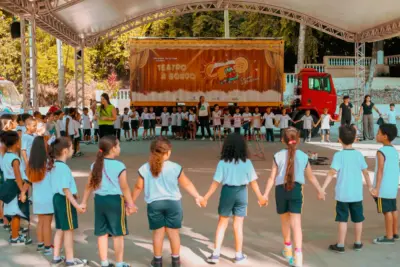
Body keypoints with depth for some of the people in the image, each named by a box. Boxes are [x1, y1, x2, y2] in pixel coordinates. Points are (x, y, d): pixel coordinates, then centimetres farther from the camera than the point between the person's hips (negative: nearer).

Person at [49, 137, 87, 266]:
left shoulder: (53, 165, 7)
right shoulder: (63, 167, -22)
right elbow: (65, 189, -24)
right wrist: (76, 205, -23)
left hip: (57, 198, 9)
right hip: (66, 200, -9)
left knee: (60, 229, 18)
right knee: (68, 230, 2)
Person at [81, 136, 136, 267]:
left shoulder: (95, 165, 3)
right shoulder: (119, 166, -13)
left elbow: (89, 186, 7)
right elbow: (125, 188, -11)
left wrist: (84, 202, 16)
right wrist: (130, 204, -3)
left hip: (99, 200, 5)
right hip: (115, 200, -5)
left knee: (102, 233, 13)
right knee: (118, 234, 7)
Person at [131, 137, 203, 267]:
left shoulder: (144, 169, -6)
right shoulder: (175, 167, -7)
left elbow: (138, 187, 2)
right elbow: (187, 184, 2)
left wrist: (132, 201, 16)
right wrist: (197, 196, 14)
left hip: (154, 204, 0)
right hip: (173, 203, 0)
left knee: (158, 232, 13)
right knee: (173, 232, 11)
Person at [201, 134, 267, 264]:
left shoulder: (223, 163, -10)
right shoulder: (247, 162, -5)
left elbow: (216, 183, -10)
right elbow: (253, 182, -1)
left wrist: (205, 198, -4)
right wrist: (260, 197, 11)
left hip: (227, 192, -1)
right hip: (241, 193, 1)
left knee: (222, 223, 13)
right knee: (238, 225, 10)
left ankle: (216, 254, 12)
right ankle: (239, 255, 19)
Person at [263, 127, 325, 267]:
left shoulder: (278, 156, -3)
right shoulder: (303, 156, 2)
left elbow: (272, 178, -5)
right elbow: (311, 177, 11)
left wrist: (265, 194, 1)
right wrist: (320, 190, 24)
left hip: (281, 189, 0)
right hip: (296, 190, 0)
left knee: (285, 221, 20)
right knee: (296, 224, -3)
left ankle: (288, 248, 39)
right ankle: (298, 254, -14)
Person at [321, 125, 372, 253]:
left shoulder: (339, 155, -12)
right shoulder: (359, 154, -1)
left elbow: (332, 173, -20)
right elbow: (365, 172, 5)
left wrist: (323, 188, -20)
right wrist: (370, 186, 19)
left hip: (343, 194, -3)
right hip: (357, 194, 3)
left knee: (343, 219, 5)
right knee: (358, 218, 14)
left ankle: (340, 245, 11)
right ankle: (358, 243, 26)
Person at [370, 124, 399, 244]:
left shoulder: (381, 151, -16)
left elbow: (380, 171, -20)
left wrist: (376, 188, -20)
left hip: (384, 187, -9)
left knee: (387, 211, -2)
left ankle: (389, 237, 4)